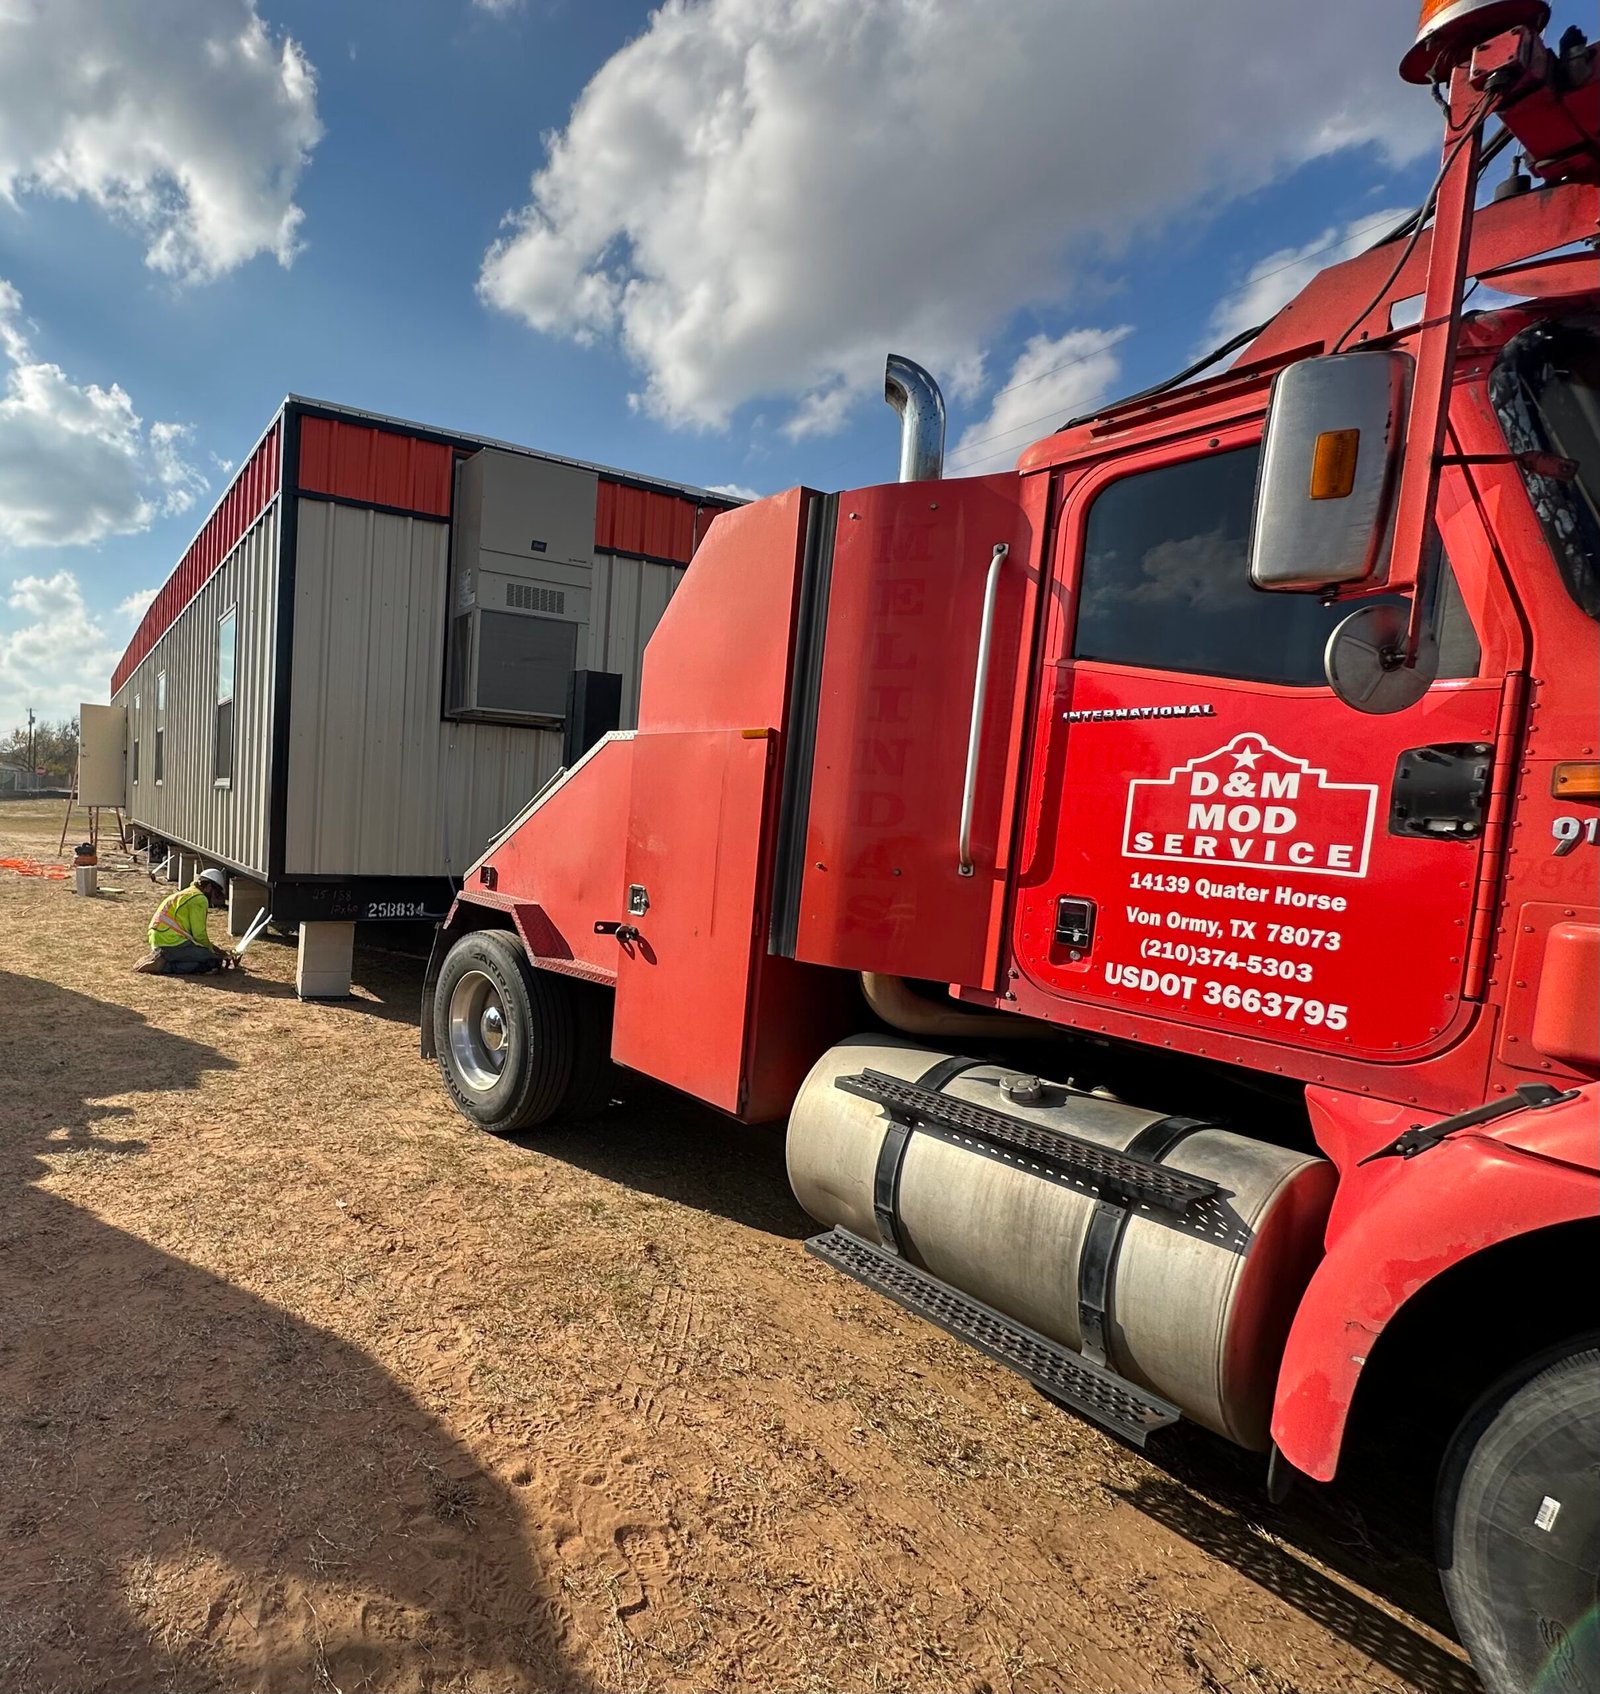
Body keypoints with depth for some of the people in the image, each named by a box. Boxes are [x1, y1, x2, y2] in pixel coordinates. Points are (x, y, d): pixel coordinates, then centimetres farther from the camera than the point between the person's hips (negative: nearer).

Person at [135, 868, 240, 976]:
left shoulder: (184, 895, 25)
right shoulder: (199, 899, -6)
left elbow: (195, 931, 28)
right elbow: (199, 934, -9)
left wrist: (214, 948, 24)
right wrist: (213, 952, 7)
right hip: (174, 943, -10)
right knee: (214, 961, -11)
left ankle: (162, 958, 7)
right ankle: (166, 966, -19)